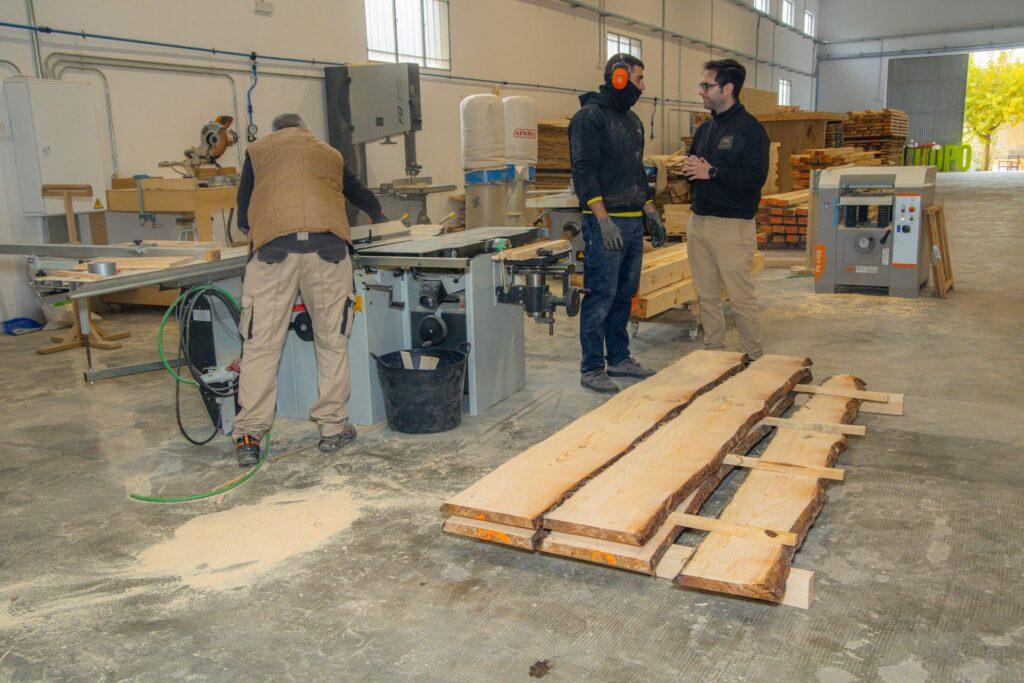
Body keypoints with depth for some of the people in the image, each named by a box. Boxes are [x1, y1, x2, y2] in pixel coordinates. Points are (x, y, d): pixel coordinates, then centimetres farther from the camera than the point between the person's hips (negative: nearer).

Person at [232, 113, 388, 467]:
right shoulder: (330, 153, 28)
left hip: (273, 248, -1)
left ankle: (249, 436, 0)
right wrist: (378, 218, 63)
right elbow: (361, 194, 43)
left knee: (261, 346, 1)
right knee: (332, 342, 9)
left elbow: (243, 216, 23)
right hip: (328, 247, 1)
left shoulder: (258, 150, 24)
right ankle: (333, 427, 13)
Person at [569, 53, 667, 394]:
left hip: (633, 221, 9)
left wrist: (651, 213, 22)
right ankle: (592, 369, 1)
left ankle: (619, 359, 23)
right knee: (601, 295, -7)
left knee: (624, 293, 13)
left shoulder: (632, 120, 20)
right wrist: (603, 218, -24)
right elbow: (584, 171, -17)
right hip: (605, 222, -9)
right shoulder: (590, 116, -8)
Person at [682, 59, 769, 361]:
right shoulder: (705, 128, 16)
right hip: (698, 221, 8)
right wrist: (691, 167, -1)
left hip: (732, 225, -7)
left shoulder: (750, 129, -8)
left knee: (741, 297, -3)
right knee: (706, 296, 12)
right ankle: (713, 352, 23)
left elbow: (755, 177, -18)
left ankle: (755, 358, 9)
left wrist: (712, 172, -18)